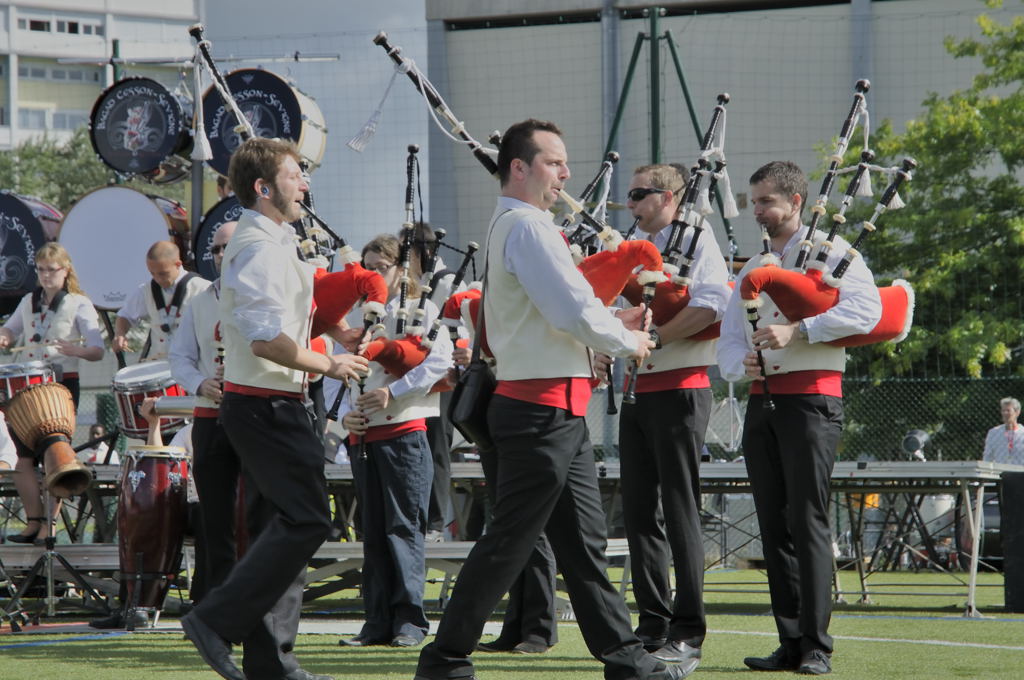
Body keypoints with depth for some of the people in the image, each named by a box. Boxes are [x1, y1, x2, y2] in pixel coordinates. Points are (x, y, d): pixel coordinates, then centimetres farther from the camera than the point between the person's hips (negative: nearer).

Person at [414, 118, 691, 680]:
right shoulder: (527, 227, -15)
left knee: (583, 538, 11)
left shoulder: (509, 226, 18)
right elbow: (573, 313, -21)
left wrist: (610, 322, 10)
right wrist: (629, 341, -4)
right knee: (510, 539, -5)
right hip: (544, 407, -10)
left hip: (555, 412, 10)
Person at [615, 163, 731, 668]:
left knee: (680, 511, -7)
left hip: (678, 389, -8)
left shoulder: (696, 241, -5)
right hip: (636, 392, 8)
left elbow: (712, 303, -21)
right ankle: (653, 625, 10)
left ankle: (688, 632, -5)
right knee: (640, 510, 6)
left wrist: (652, 337, -21)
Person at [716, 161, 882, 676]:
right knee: (774, 523, 4)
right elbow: (729, 337, 17)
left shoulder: (831, 252, 2)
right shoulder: (752, 269, 21)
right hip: (762, 399, 7)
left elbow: (867, 309, -15)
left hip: (811, 396, -7)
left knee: (807, 521, -12)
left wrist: (797, 331, -21)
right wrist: (740, 364, -7)